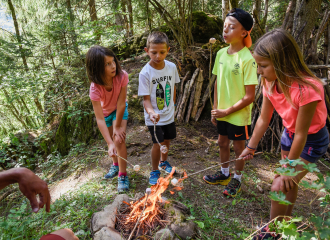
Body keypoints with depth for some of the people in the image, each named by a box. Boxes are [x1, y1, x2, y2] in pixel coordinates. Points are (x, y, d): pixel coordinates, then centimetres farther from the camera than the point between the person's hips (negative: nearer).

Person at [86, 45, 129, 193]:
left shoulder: (122, 76, -35)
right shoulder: (95, 88, -36)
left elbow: (121, 104, -27)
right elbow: (100, 119, -38)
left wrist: (117, 126, -20)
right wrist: (110, 144, -43)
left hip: (120, 110, -1)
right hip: (105, 112, 1)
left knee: (119, 140, -14)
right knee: (111, 141, 15)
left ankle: (122, 175, 1)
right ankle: (115, 164, 44)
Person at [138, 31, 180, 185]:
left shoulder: (172, 67, -6)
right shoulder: (145, 73, -19)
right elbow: (146, 98, -18)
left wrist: (172, 106, 12)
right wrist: (151, 112, -36)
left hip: (169, 114, 5)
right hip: (153, 117, -4)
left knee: (167, 140, 18)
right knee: (158, 143, -6)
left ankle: (164, 162, 47)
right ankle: (154, 171, 21)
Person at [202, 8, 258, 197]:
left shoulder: (247, 59, -21)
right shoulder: (221, 53, -2)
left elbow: (249, 97, -20)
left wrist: (227, 111, -16)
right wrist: (215, 108, 6)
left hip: (239, 116, -6)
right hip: (222, 113, 6)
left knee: (239, 148, 13)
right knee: (223, 142, 21)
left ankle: (237, 180, 36)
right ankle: (224, 174, 44)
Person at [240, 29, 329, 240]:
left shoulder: (306, 89, -36)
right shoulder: (270, 83, -15)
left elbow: (301, 135, -27)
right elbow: (263, 119, -3)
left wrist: (288, 169, -17)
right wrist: (251, 147, 4)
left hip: (311, 141, -6)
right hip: (289, 134, 6)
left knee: (280, 187, -5)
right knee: (289, 184, 21)